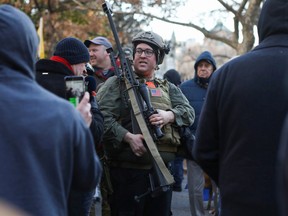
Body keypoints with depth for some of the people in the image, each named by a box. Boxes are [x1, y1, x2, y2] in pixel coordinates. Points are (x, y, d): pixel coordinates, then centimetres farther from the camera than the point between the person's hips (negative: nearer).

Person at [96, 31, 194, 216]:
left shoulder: (168, 88, 19)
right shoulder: (117, 83, 4)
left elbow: (189, 112, 7)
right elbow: (102, 115, -9)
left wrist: (169, 115, -14)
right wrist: (128, 137, -21)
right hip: (127, 170, -4)